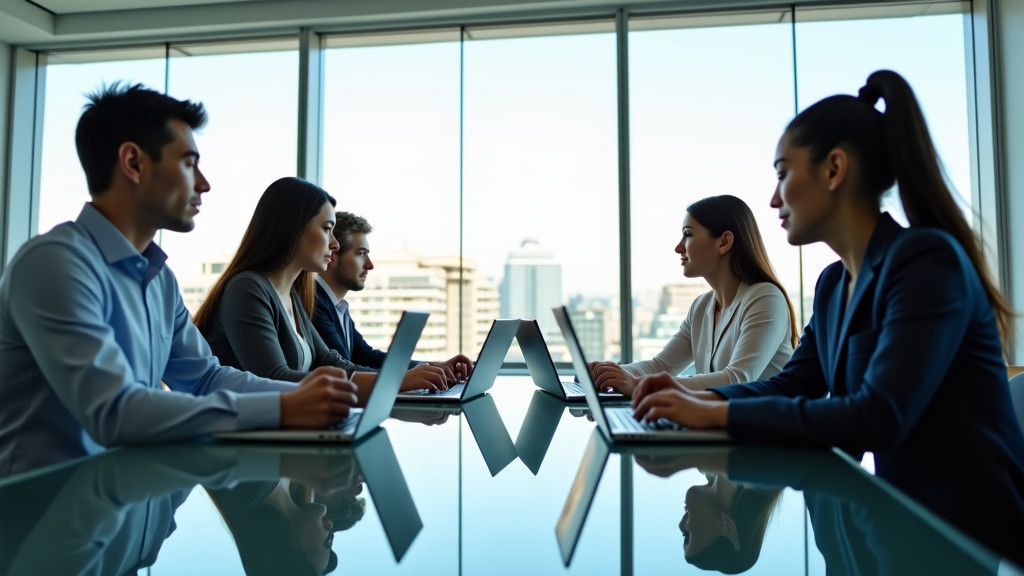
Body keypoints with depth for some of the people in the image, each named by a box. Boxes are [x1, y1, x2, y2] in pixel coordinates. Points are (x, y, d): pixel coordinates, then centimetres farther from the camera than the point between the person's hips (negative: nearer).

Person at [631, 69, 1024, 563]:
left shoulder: (927, 259, -20)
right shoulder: (834, 283, 6)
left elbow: (877, 418, -28)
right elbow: (793, 384, 11)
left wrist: (718, 414, -25)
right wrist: (700, 398, -7)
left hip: (970, 533, -6)